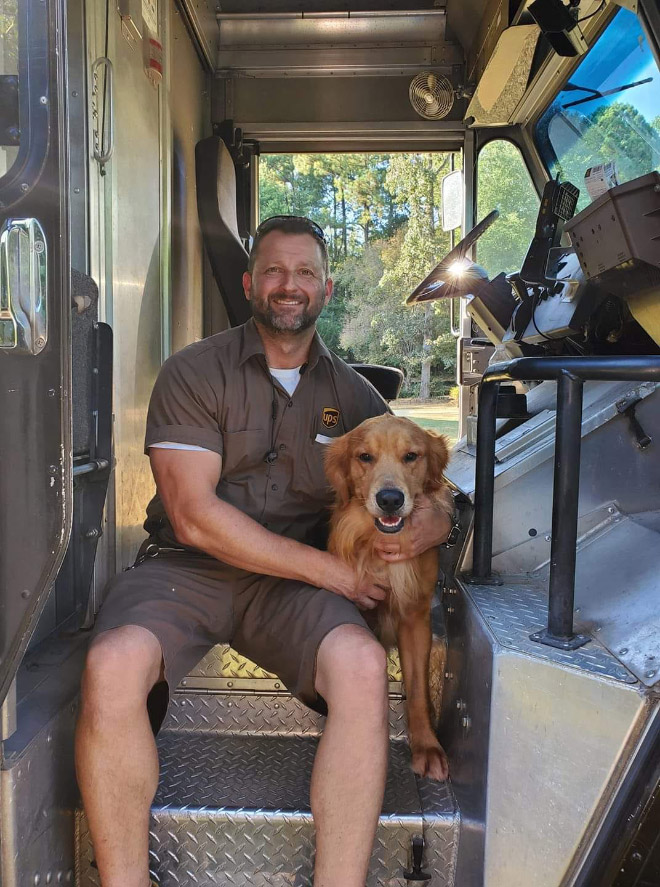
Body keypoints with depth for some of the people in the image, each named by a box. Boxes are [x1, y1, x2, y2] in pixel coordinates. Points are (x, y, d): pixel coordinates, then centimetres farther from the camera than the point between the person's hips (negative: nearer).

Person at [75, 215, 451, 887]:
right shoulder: (193, 372, 0)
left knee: (363, 666, -29)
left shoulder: (351, 393, 10)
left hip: (293, 585, 2)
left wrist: (431, 521, -12)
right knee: (114, 666, -31)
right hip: (185, 568, -1)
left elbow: (420, 489, 15)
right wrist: (329, 568, -13)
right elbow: (195, 516, -11)